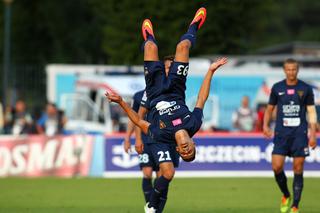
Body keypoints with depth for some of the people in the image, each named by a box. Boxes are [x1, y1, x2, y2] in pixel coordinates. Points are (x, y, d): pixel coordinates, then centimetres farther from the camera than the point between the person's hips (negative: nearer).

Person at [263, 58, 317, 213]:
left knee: (298, 170, -3)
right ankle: (286, 196, 17)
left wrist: (313, 134, -2)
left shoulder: (306, 89, 3)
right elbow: (270, 109, 15)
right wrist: (265, 125, -2)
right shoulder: (277, 88, 6)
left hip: (300, 133, -1)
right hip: (281, 133, 1)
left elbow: (311, 112, 5)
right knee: (277, 167, -10)